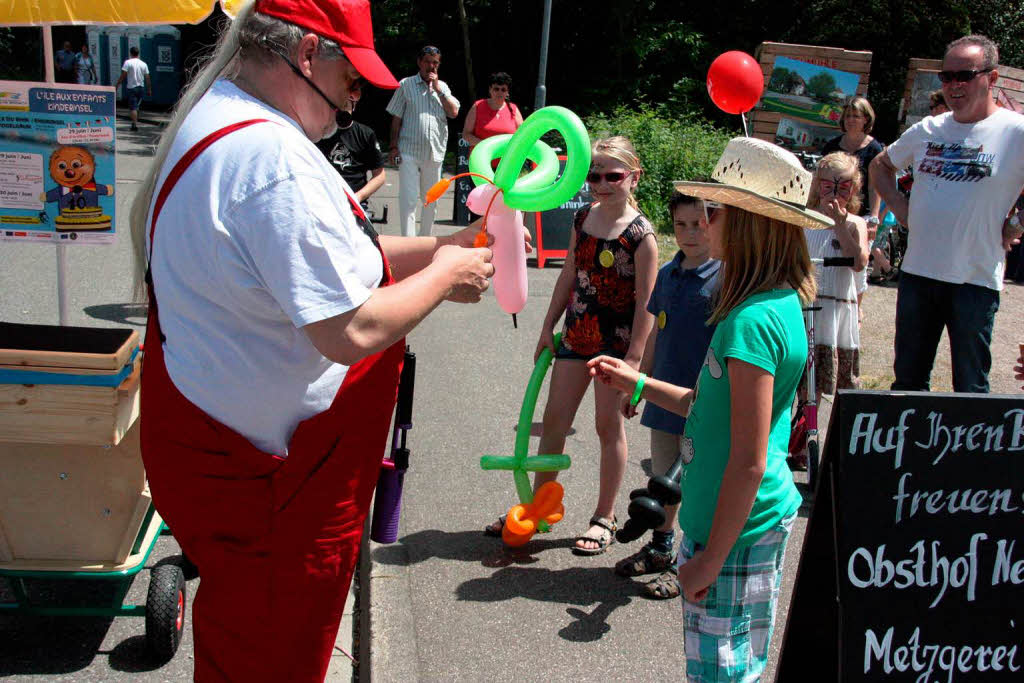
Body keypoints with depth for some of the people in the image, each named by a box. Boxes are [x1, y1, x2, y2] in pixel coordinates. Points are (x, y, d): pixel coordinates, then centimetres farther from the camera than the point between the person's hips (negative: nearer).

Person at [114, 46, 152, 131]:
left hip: (131, 88, -4)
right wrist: (149, 90, 13)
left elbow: (123, 76, -11)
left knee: (132, 107, -4)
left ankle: (135, 124, -12)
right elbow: (147, 78, 6)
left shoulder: (128, 62, -7)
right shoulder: (144, 64, 5)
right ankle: (135, 122, 24)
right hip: (141, 88, 4)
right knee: (136, 106, 18)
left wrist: (117, 85, -4)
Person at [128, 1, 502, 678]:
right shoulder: (274, 158, -27)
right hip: (267, 491, -10)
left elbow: (325, 257, 14)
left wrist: (440, 247, 8)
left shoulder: (213, 123, 9)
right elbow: (352, 332, -28)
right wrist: (444, 275, -11)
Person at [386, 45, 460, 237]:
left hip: (435, 153, 4)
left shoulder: (443, 87, 14)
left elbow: (454, 112, 0)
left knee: (431, 200, 11)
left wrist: (437, 88, -3)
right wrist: (393, 146, -5)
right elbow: (396, 118, 3)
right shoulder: (406, 84, 4)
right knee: (408, 199, -10)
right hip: (409, 151, -4)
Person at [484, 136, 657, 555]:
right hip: (577, 333, 6)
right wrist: (548, 327, 12)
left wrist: (634, 357, -17)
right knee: (554, 418, 10)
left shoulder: (640, 234, -14)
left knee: (608, 425, 5)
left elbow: (646, 301, -15)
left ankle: (604, 518, 20)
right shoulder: (583, 219, 4)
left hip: (616, 340, -6)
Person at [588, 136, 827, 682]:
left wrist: (711, 559, -17)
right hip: (758, 519, 10)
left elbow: (749, 462, -24)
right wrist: (636, 384, 19)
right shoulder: (782, 303, 8)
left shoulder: (752, 321, -23)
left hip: (737, 532, -10)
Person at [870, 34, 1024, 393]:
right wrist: (899, 206, 10)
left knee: (971, 389, 6)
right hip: (917, 272, 5)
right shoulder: (927, 130, 7)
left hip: (976, 279, -4)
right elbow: (880, 165, 24)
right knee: (907, 380, 15)